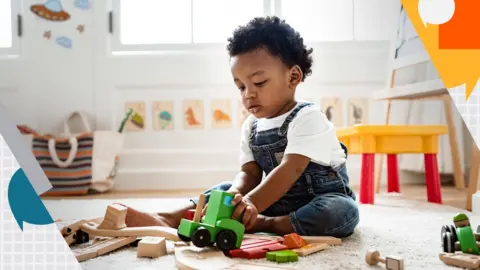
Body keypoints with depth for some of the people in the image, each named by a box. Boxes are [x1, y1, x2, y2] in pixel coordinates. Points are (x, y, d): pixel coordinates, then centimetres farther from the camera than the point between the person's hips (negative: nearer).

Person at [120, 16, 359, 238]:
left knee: (344, 211, -36)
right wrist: (236, 196, -31)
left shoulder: (308, 118, -19)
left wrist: (250, 205, -41)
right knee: (225, 189, -4)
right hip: (278, 200, 6)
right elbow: (249, 173, -7)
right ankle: (171, 219, -21)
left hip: (324, 199, -5)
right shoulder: (251, 127, 2)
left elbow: (290, 170, -31)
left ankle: (263, 224, -32)